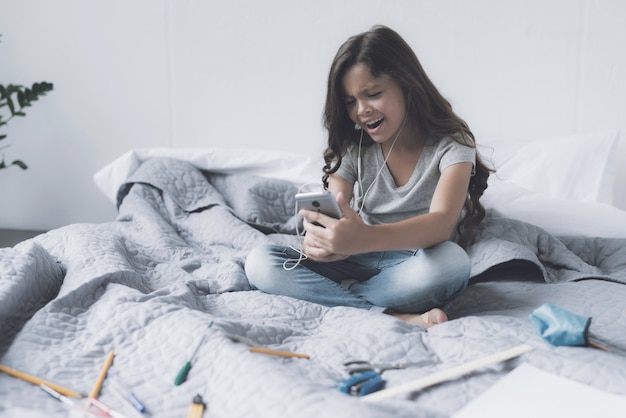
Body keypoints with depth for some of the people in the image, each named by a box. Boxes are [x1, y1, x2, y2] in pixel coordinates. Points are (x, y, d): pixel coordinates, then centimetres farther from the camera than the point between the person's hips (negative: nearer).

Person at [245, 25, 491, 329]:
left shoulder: (451, 145, -9)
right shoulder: (353, 149, 3)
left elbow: (441, 222, -27)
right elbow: (331, 215, -7)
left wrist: (365, 238, -46)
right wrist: (319, 240, -34)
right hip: (358, 264, 4)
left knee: (451, 262, -39)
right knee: (259, 262, -20)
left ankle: (334, 298, -20)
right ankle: (397, 317, -28)